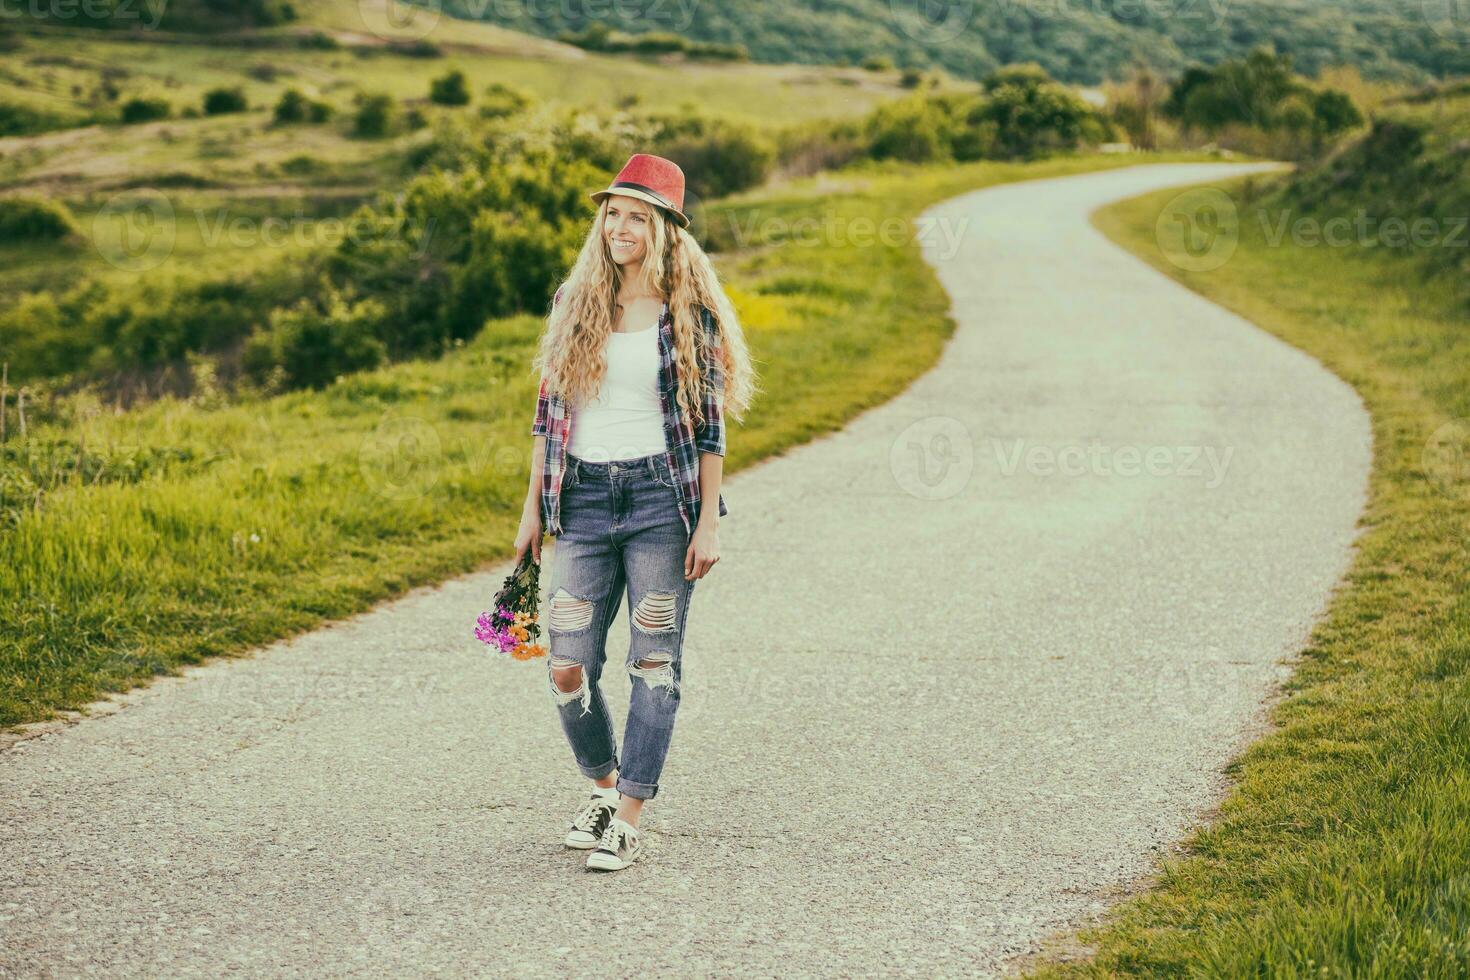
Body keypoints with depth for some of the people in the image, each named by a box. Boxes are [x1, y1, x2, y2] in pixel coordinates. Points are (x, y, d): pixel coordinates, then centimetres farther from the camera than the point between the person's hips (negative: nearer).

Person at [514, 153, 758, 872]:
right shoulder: (577, 302, 8)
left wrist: (708, 523, -6)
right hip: (583, 497, 3)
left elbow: (709, 424, 0)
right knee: (568, 667, -2)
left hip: (662, 497, -3)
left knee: (655, 663, -1)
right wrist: (533, 509, 9)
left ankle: (627, 820, 5)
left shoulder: (690, 313, -1)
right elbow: (549, 410, 11)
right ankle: (602, 784, 24)